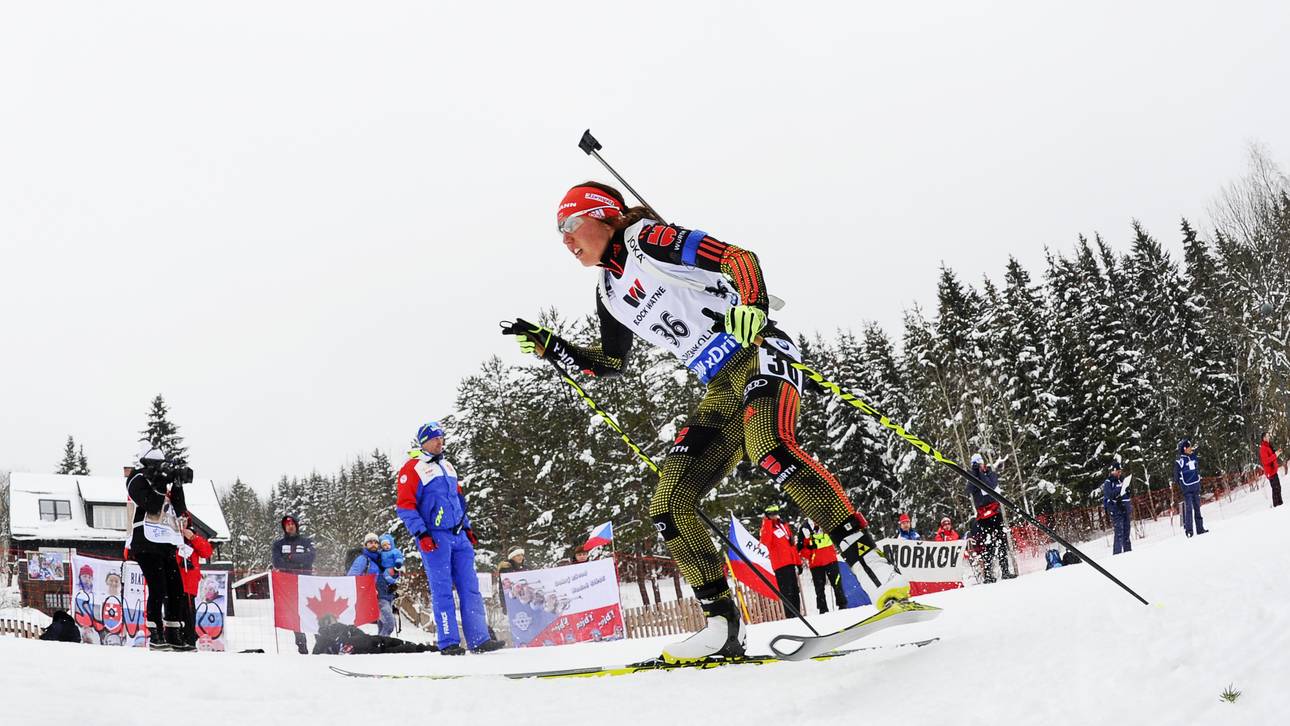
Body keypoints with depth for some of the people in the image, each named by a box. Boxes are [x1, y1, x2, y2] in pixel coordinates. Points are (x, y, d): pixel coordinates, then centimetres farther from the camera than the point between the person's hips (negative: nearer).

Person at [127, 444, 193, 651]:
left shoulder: (159, 483, 22)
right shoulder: (138, 481, -1)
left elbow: (180, 510, 13)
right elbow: (152, 505, -18)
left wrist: (178, 485, 4)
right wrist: (162, 483, -16)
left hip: (166, 544, 8)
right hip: (147, 544, -8)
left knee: (176, 589, 6)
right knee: (158, 588, -16)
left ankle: (173, 634, 12)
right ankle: (155, 635, -11)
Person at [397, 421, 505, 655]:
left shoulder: (447, 467, 19)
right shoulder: (413, 468, -3)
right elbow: (405, 506, -8)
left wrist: (467, 527, 21)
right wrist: (421, 534, -15)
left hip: (458, 537, 7)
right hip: (435, 538, -7)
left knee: (470, 587, 3)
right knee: (442, 591, -5)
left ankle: (479, 639, 4)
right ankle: (449, 642, -2)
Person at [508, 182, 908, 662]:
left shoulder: (647, 240, -2)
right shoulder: (609, 292, 20)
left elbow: (738, 257, -12)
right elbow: (609, 364, 33)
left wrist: (753, 304, -32)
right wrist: (546, 344, 23)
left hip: (759, 354, -8)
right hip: (722, 390, 8)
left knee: (768, 448, -37)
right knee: (668, 506, -4)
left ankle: (874, 568, -37)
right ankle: (722, 626, -1)